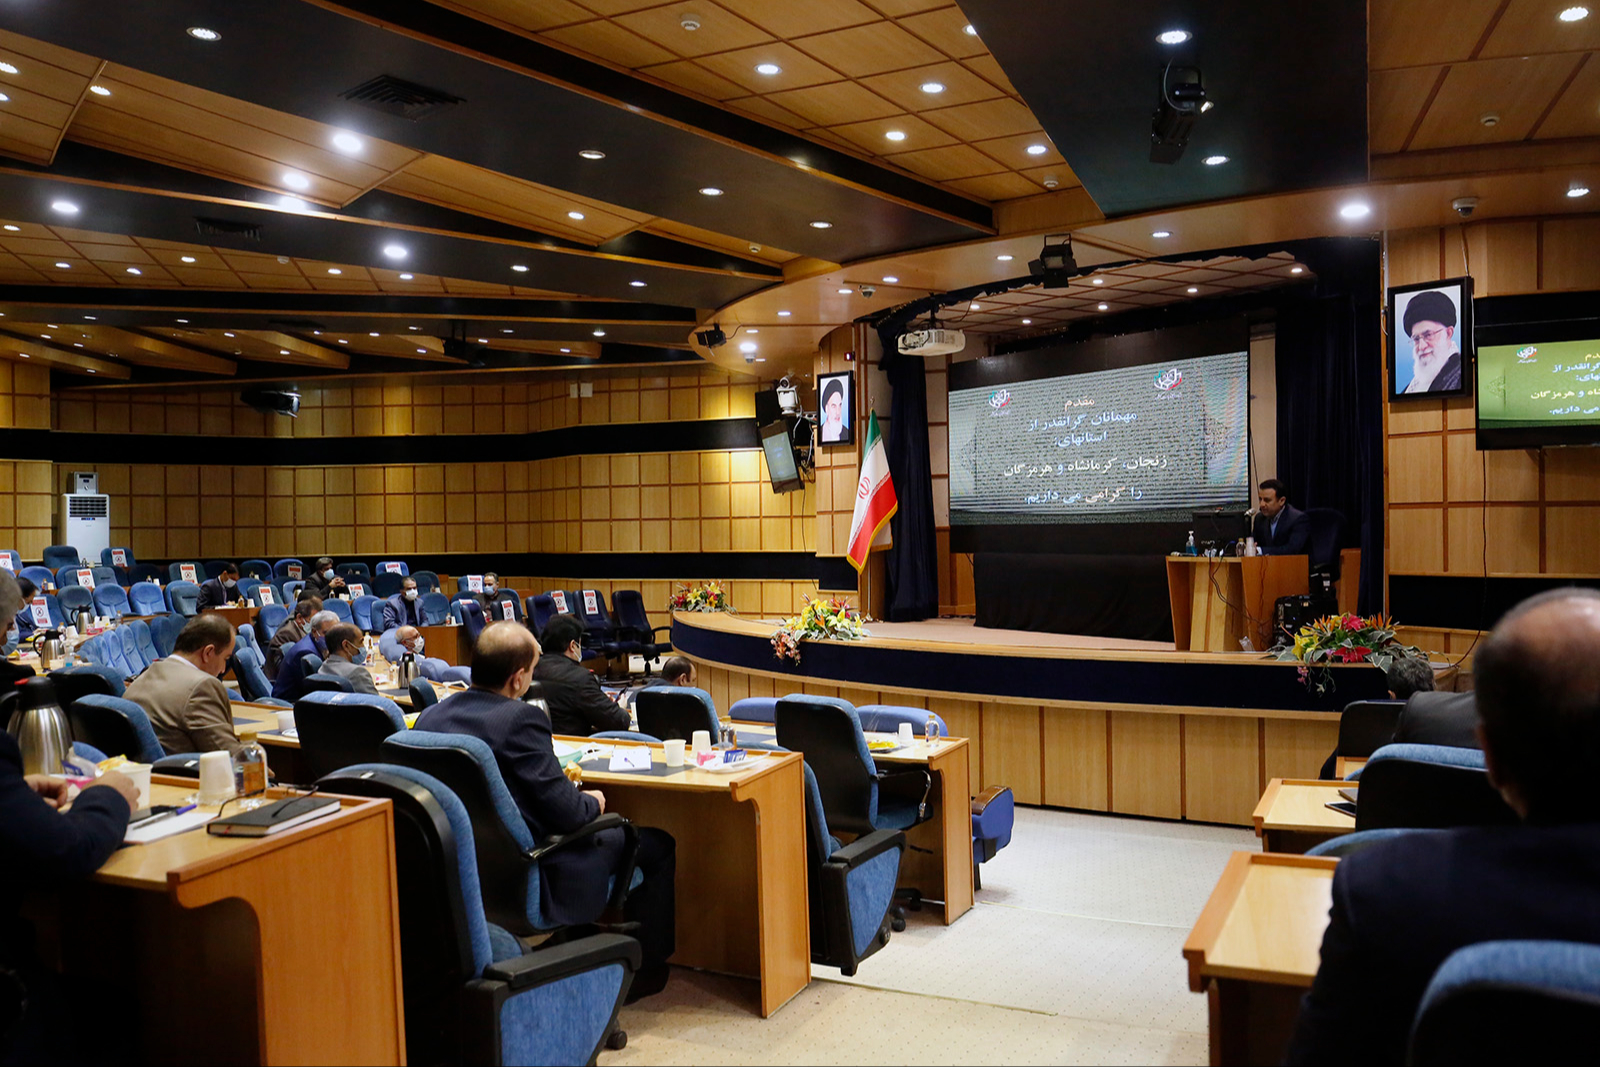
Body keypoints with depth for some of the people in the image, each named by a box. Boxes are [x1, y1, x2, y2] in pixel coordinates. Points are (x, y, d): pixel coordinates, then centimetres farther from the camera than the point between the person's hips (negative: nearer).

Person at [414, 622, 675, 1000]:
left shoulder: (429, 717, -1)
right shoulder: (521, 719, -24)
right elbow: (566, 812, -22)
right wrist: (592, 802, 1)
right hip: (526, 880, -8)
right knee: (657, 844, 11)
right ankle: (645, 968, 26)